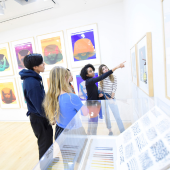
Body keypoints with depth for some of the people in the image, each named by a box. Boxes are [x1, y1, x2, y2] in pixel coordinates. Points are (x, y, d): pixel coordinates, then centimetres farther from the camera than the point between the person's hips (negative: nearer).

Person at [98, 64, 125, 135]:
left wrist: (111, 98, -11)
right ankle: (110, 131, 25)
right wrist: (106, 97, -12)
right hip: (103, 99, 1)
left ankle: (123, 131, 13)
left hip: (112, 98, -1)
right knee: (106, 116, 9)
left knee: (117, 115, 0)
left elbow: (114, 89, -5)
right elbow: (100, 89, -2)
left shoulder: (114, 77, -1)